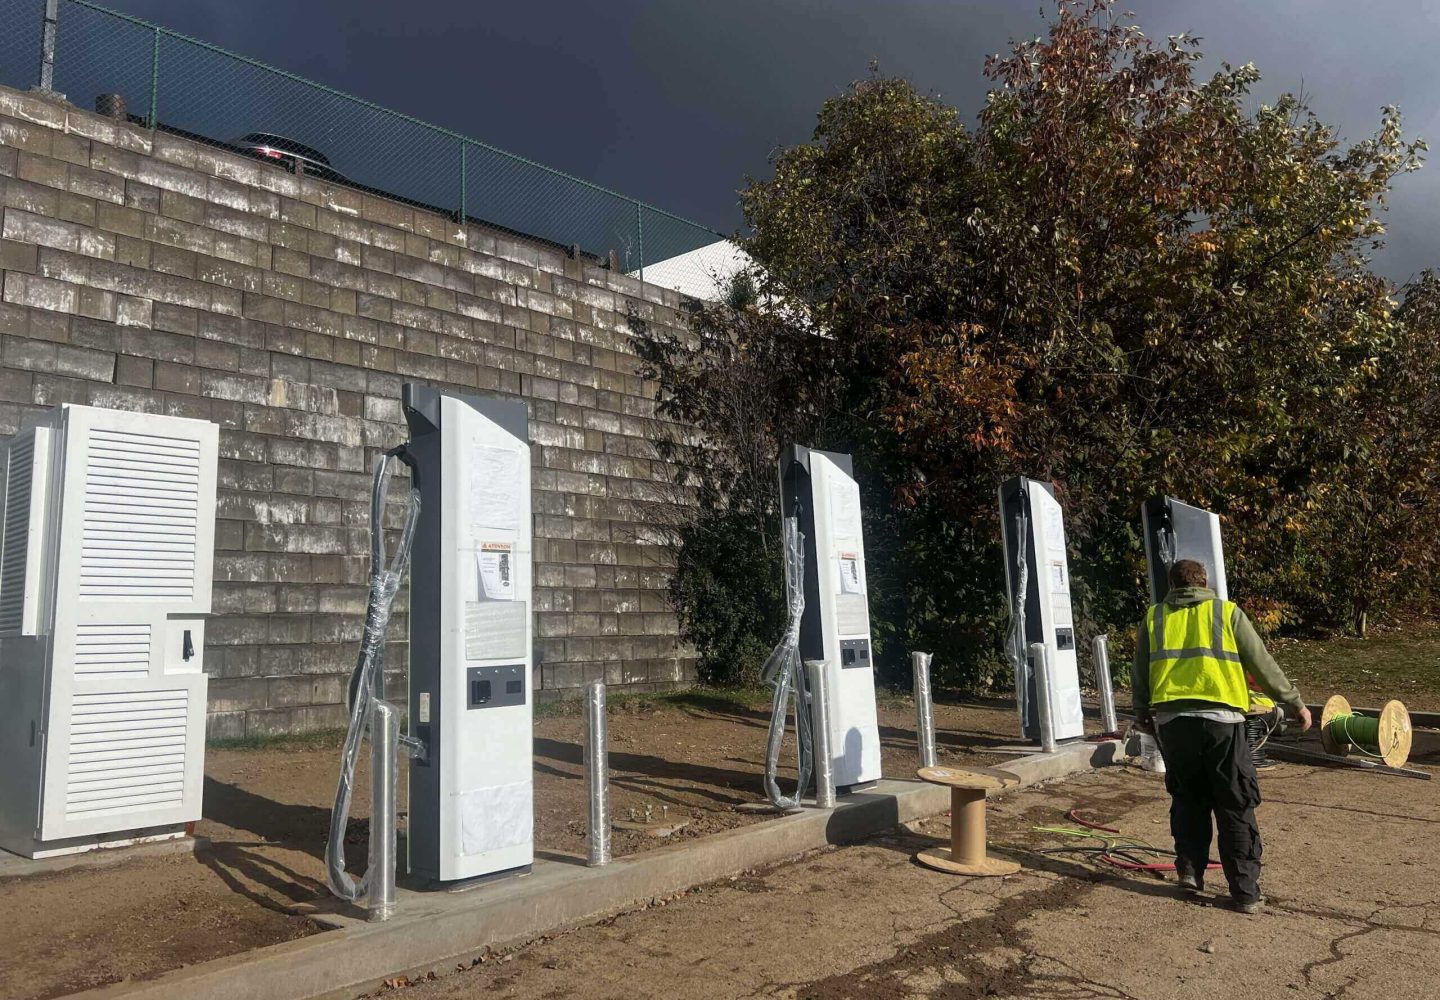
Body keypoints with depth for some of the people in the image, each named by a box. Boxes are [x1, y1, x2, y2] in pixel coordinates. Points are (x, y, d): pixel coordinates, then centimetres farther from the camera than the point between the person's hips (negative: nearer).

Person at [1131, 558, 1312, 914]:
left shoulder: (1154, 617, 15)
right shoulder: (1227, 613, 10)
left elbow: (1139, 674, 18)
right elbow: (1263, 665, 10)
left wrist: (1142, 715, 32)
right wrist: (1296, 703, 21)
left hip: (1170, 720, 2)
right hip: (1220, 718, -2)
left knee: (1187, 798, 20)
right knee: (1236, 808, 6)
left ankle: (1190, 869, 19)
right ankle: (1246, 891, 9)